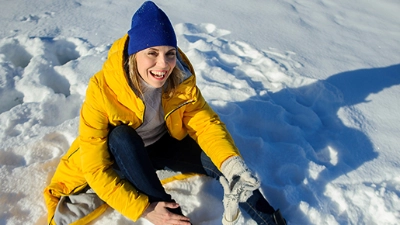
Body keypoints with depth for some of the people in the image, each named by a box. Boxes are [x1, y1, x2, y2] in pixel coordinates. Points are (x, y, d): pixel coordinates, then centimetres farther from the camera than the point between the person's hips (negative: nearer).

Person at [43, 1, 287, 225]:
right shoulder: (103, 90, -32)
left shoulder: (181, 77, -22)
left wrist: (231, 162, -37)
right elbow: (96, 167, -29)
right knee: (121, 136, -38)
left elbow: (205, 122, -18)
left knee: (231, 169, -20)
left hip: (165, 143, 3)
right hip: (121, 154, -2)